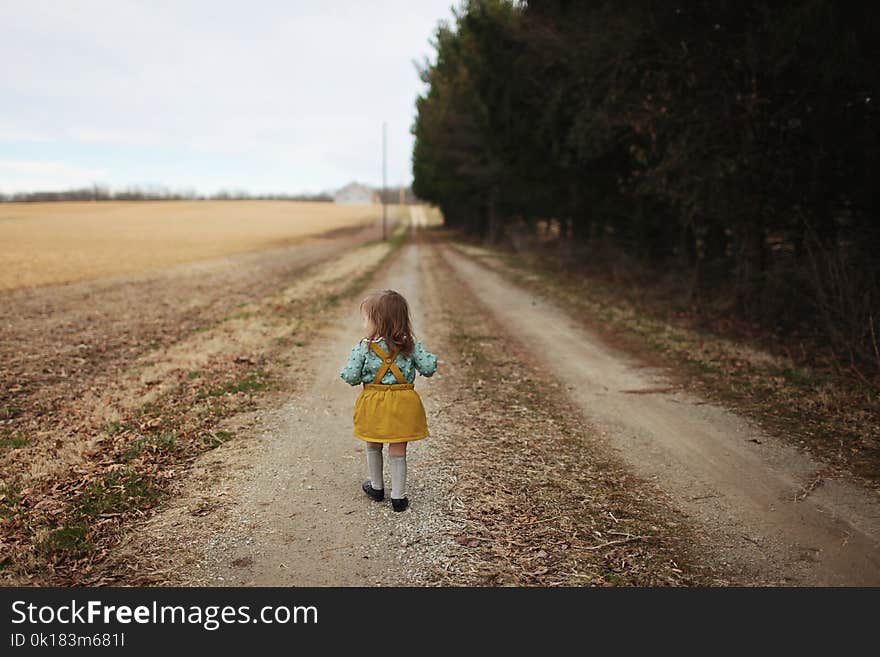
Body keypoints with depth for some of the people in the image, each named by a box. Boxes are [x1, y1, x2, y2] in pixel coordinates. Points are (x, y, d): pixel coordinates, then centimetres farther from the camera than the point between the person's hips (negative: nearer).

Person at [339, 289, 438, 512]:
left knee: (373, 447, 22)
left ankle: (377, 487, 37)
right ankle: (398, 497, 15)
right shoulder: (411, 345, -7)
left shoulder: (363, 348, -12)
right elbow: (428, 368, -8)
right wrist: (429, 358, 14)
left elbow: (351, 377, -11)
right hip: (402, 405, 1)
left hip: (374, 405, -1)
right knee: (398, 451, 10)